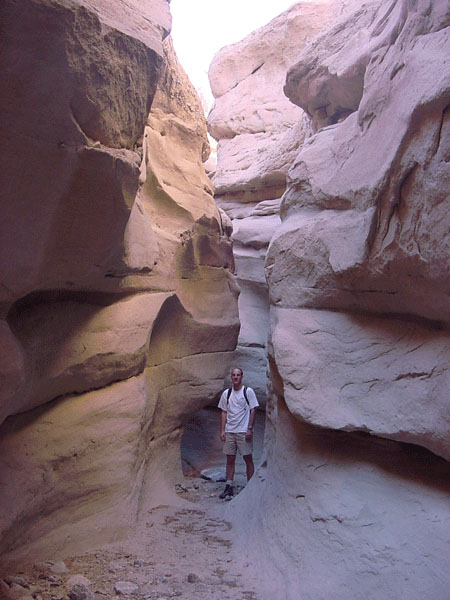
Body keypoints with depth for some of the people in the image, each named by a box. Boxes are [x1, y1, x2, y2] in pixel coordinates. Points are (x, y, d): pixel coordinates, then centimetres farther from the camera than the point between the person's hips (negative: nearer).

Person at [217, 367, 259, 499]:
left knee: (248, 459, 1)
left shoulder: (248, 391, -1)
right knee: (230, 459, 6)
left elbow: (253, 410, -3)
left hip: (244, 432, -3)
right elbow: (224, 413, 11)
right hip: (229, 431, 4)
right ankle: (229, 487, 12)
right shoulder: (226, 393, 9)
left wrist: (250, 429, -9)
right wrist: (222, 430, 4)